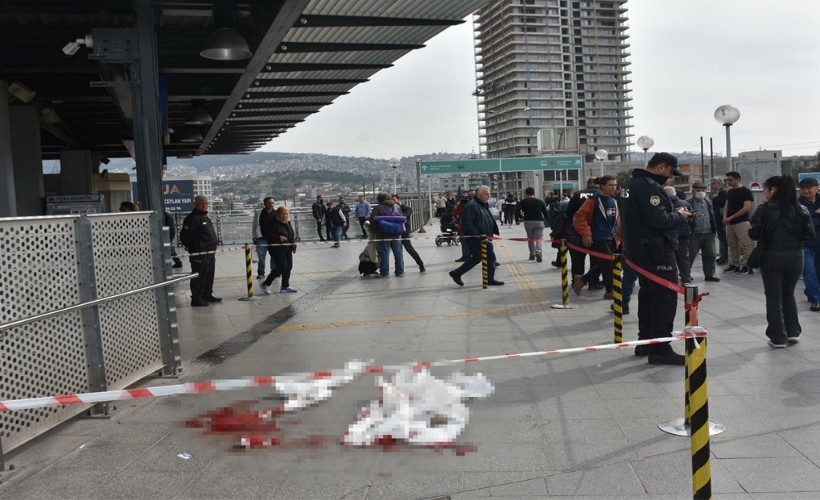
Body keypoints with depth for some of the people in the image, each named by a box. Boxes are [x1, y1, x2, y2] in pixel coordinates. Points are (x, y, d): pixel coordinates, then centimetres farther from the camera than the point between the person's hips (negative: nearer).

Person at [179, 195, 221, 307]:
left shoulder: (206, 217, 17)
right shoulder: (192, 218, -13)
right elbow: (184, 236, -16)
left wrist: (215, 242, 20)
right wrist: (192, 247, -8)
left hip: (210, 252, 9)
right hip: (199, 253, -9)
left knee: (209, 275, 15)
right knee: (199, 276, -5)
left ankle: (207, 295, 26)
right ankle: (196, 299, 1)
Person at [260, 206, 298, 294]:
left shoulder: (288, 223, 11)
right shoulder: (273, 223, -14)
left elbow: (293, 235, 22)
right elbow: (266, 235, -18)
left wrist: (294, 246, 14)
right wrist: (278, 237, -28)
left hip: (287, 249, 9)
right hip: (276, 248, -9)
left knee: (289, 267, 8)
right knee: (281, 267, -13)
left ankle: (285, 286, 22)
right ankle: (265, 284, 0)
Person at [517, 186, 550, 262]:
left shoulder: (524, 202, 2)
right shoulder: (540, 202, 8)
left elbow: (517, 210, -14)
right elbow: (545, 212, 5)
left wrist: (520, 216, 2)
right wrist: (548, 220, 14)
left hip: (528, 222, 0)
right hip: (539, 222, 0)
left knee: (530, 238, 14)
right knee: (539, 238, -1)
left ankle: (532, 254, 17)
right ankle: (538, 252, -23)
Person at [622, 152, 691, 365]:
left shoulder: (634, 183, 14)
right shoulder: (649, 186, -19)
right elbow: (659, 220, -26)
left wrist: (673, 212, 9)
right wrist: (679, 216, -8)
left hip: (639, 250, 11)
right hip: (657, 252, -11)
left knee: (648, 295, 17)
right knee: (665, 298, -7)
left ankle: (645, 342, 25)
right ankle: (660, 349, -6)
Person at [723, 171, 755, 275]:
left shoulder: (745, 191, -8)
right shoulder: (730, 192, 14)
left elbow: (747, 208, -15)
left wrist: (731, 217, -15)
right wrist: (725, 217, -1)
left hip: (741, 222, -7)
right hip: (730, 223, 7)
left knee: (745, 245, -7)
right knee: (732, 245, 11)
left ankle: (747, 266, -4)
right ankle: (734, 265, 18)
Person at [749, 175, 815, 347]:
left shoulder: (764, 210, -11)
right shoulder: (801, 210, -1)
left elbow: (754, 234, -13)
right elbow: (810, 235, -1)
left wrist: (751, 227, 8)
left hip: (772, 257, -3)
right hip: (795, 257, 3)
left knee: (774, 297, 7)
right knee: (788, 294, 23)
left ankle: (778, 338, 10)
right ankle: (793, 332, 21)